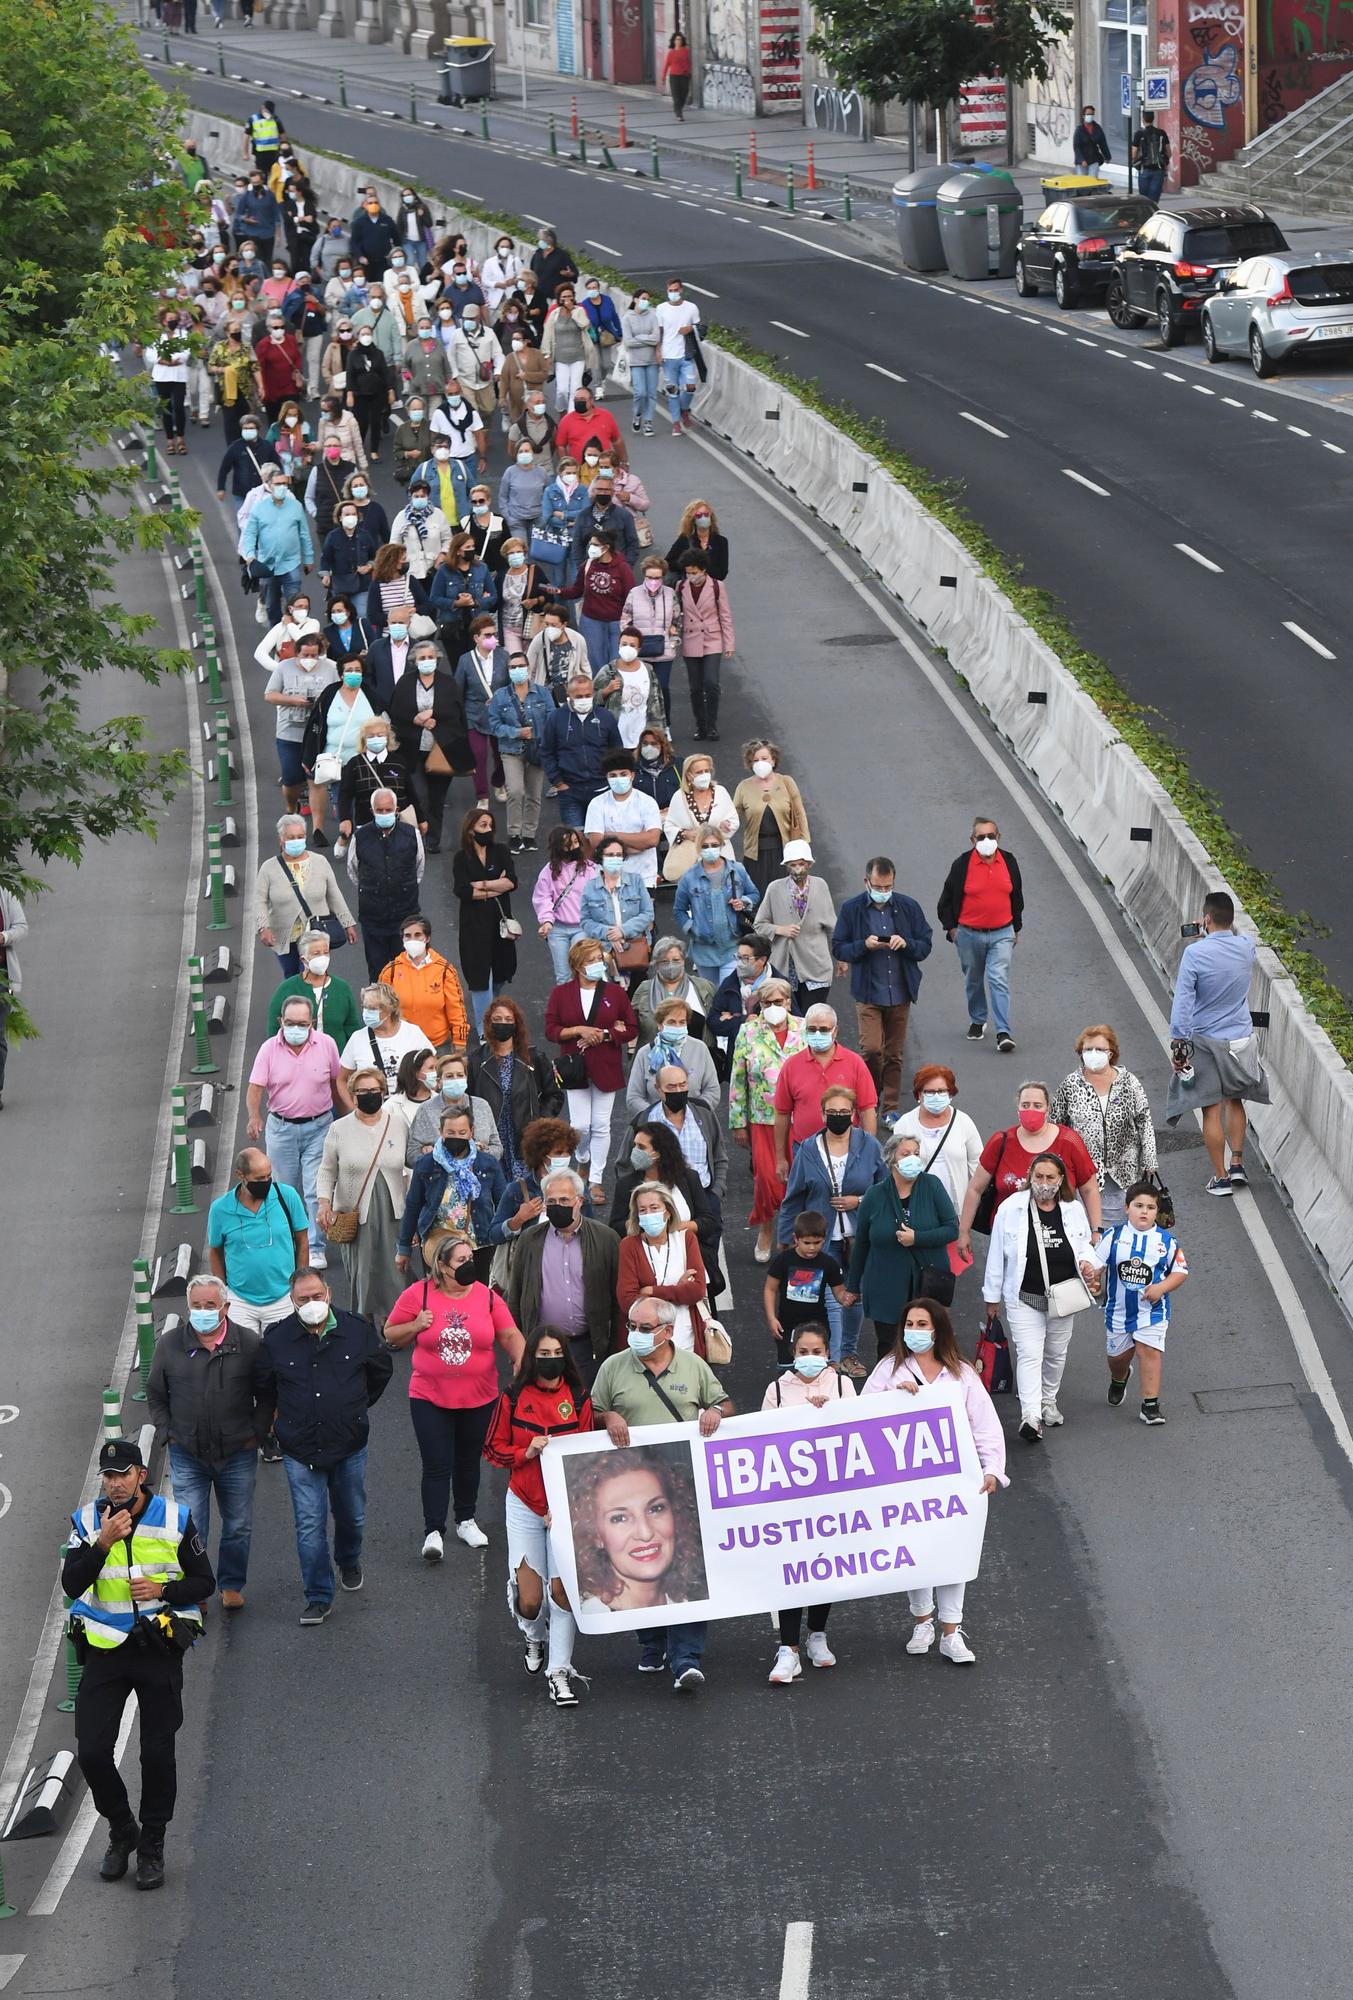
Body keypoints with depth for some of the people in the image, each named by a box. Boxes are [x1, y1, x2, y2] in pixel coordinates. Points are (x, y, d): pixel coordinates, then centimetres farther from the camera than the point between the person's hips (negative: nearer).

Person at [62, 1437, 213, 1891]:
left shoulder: (175, 1520, -3)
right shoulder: (87, 1522, -2)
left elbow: (204, 1583, 2)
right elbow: (72, 1585, -13)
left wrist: (164, 1590, -16)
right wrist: (103, 1543, -25)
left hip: (160, 1648, -1)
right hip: (105, 1649, 1)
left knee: (157, 1753, 2)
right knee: (92, 1752, -4)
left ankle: (151, 1848, 18)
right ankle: (121, 1832, 20)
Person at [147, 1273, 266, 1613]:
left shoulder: (249, 1343, -4)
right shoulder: (170, 1344, -2)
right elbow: (155, 1395, 9)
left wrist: (256, 1432, 1)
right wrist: (167, 1433, 1)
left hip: (238, 1454, 0)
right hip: (187, 1455, 0)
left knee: (238, 1527, 11)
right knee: (191, 1528, -2)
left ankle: (231, 1585, 29)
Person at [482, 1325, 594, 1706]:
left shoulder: (579, 1400, 0)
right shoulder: (513, 1399, 0)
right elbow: (493, 1449, 6)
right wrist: (526, 1453, -14)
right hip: (524, 1506, 0)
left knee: (563, 1588, -8)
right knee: (529, 1597, -3)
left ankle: (558, 1672, 2)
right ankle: (534, 1636, 33)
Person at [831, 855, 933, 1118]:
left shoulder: (909, 907, 2)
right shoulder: (852, 909, -2)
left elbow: (925, 946, 6)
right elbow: (838, 949, 1)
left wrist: (906, 944, -15)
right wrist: (864, 945, -17)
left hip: (901, 992, 2)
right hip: (868, 994, -2)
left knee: (894, 1054, 7)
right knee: (871, 1049, -12)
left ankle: (891, 1109, 17)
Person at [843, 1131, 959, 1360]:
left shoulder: (932, 1185, -3)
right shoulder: (875, 1195, 0)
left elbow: (952, 1229, -4)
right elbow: (861, 1243, 9)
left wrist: (917, 1238, -18)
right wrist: (853, 1287, 14)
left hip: (927, 1286, -1)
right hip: (886, 1289, 1)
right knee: (888, 1352, 7)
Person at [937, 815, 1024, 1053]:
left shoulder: (1008, 862, 1)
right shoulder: (963, 864, -7)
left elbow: (1017, 897, 13)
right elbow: (947, 899, 3)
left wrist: (1016, 928, 16)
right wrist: (951, 927, 1)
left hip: (1001, 934, 0)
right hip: (969, 935, 0)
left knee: (999, 981, -10)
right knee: (973, 981, 14)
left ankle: (1003, 1033, -14)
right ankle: (977, 1022, 35)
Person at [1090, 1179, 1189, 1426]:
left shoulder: (1166, 1241, -4)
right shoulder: (1113, 1237, -5)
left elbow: (1180, 1271, 2)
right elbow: (1095, 1264, -3)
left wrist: (1161, 1288, -14)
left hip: (1152, 1309, -2)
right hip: (1118, 1309, 2)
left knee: (1149, 1350, -13)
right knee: (1118, 1354, 17)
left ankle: (1150, 1404, -6)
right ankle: (1119, 1379, 52)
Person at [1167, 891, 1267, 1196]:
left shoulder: (1195, 953, -19)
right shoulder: (1246, 948, -6)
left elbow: (1182, 1000, -19)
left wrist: (1178, 1044, -15)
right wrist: (1213, 935, 26)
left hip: (1206, 1041, -4)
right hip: (1241, 1039, 4)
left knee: (1212, 1110, 4)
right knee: (1235, 1102, 22)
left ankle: (1221, 1177, 8)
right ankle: (1237, 1164, 21)